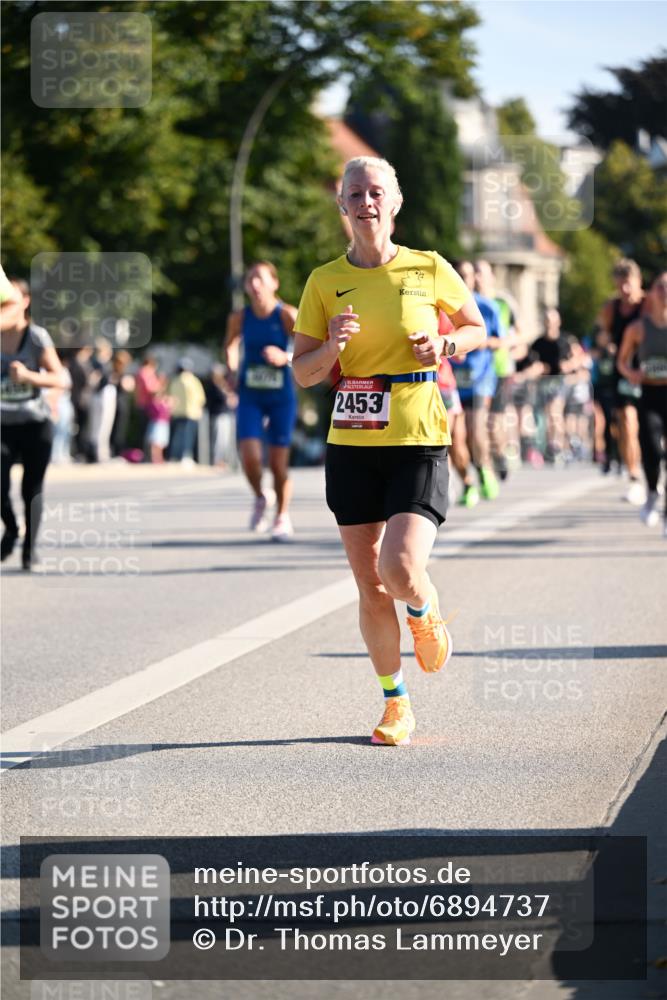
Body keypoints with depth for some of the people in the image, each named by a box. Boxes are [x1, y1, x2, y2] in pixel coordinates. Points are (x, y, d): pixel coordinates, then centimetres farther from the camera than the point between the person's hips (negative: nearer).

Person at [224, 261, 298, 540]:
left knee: (278, 462, 1)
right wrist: (232, 370, 6)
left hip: (281, 395, -2)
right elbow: (230, 346, 21)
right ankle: (260, 498, 16)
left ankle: (283, 517, 21)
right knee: (249, 455, -15)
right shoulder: (239, 318, 1)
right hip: (250, 395, 2)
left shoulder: (287, 315, -10)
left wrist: (285, 358, -26)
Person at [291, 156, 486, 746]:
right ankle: (396, 704, 21)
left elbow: (478, 329, 15)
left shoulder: (429, 270, 1)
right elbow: (303, 374, 5)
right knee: (370, 589, 4)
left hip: (419, 441, -2)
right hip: (352, 445, 2)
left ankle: (427, 613, 18)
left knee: (400, 569, -20)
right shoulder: (325, 282, 4)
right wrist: (333, 345, -15)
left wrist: (445, 344, -6)